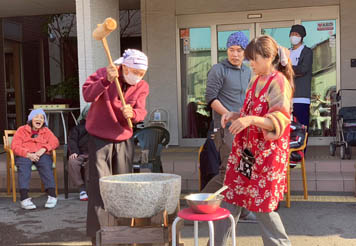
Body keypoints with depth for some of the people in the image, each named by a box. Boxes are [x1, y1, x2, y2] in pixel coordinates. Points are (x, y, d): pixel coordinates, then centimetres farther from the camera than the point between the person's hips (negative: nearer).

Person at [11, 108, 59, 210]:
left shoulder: (46, 131, 23)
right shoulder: (22, 130, 16)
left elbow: (55, 141, 6)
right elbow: (15, 146, 3)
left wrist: (44, 149, -14)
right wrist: (28, 154, -15)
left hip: (41, 155, 1)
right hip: (24, 155, -1)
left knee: (46, 166, -32)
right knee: (23, 167, -34)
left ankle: (52, 195, -41)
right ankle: (24, 198, -46)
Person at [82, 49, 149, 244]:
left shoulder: (142, 87, -1)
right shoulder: (103, 74, -10)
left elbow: (141, 112, -7)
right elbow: (88, 95, -23)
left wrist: (132, 113, -30)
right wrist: (106, 81, -36)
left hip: (123, 140, 4)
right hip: (100, 139, -4)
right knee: (100, 186, -7)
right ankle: (98, 233, 0)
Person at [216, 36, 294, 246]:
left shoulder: (279, 82, -12)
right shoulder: (255, 81, 13)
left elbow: (280, 119, -20)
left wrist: (250, 119, -34)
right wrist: (235, 116, 4)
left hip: (266, 152, -8)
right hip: (245, 149, 8)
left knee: (262, 205, 1)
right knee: (230, 197, 10)